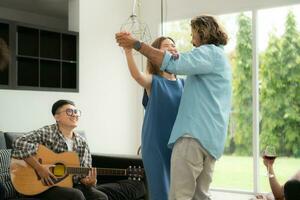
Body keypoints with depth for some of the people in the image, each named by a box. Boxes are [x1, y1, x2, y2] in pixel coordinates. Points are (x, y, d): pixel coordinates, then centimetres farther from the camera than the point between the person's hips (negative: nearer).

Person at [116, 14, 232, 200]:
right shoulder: (218, 57, 28)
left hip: (196, 134, -10)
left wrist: (136, 44, -18)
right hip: (211, 136, 10)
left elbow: (173, 63, -19)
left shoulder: (211, 52, -4)